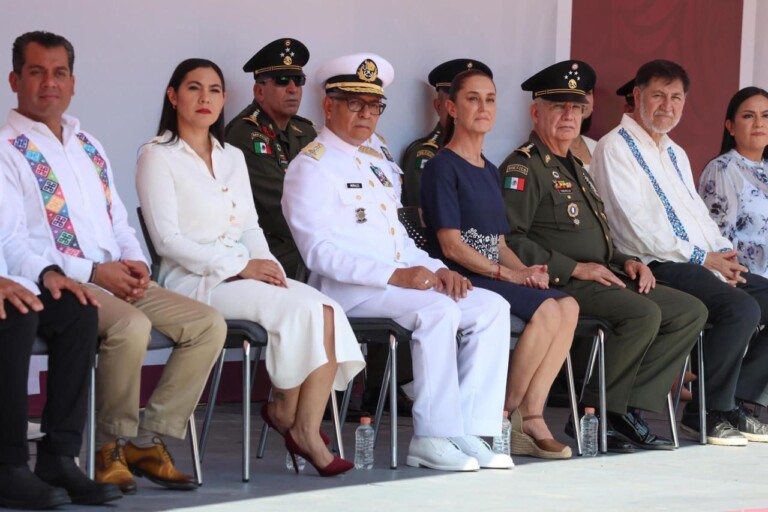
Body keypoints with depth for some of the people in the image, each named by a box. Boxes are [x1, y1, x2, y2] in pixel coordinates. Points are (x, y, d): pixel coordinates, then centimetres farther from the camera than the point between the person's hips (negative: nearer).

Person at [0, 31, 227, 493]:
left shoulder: (88, 146, 21)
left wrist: (134, 261, 0)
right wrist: (93, 272, -17)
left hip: (117, 278, 8)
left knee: (208, 325, -8)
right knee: (131, 326, -34)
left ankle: (149, 439, -5)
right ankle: (112, 444, -14)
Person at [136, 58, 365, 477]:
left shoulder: (232, 157, 22)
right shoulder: (158, 157, -1)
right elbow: (167, 240, -10)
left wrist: (268, 265, -4)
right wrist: (240, 266, -17)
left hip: (242, 274, 7)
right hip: (193, 281, -7)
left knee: (327, 313, -21)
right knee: (299, 309, -28)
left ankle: (307, 431, -20)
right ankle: (286, 412, -6)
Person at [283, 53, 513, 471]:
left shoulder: (377, 159, 23)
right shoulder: (311, 167, -4)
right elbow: (319, 253, -14)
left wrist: (436, 269, 3)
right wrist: (395, 276, -22)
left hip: (401, 281, 8)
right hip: (345, 289, -8)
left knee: (492, 307, -9)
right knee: (438, 311, -31)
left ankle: (470, 433, -15)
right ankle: (433, 439, -27)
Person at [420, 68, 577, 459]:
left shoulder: (489, 172, 21)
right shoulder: (442, 166, -4)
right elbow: (451, 245, -12)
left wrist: (525, 271, -1)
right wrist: (508, 274, -16)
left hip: (493, 277, 8)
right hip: (459, 280, -8)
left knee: (568, 306, -17)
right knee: (545, 310, -27)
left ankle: (530, 419, -17)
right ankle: (503, 419, -14)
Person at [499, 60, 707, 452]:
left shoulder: (574, 167, 27)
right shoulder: (522, 167, -6)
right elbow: (509, 240, -17)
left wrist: (625, 262, 10)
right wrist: (574, 269, -19)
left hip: (604, 278, 10)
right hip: (560, 286, -10)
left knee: (691, 312, -2)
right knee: (644, 313, -30)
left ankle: (630, 409, -9)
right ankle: (597, 416, -16)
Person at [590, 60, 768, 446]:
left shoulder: (676, 154, 25)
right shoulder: (616, 148, -4)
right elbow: (638, 227, -14)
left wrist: (724, 253, 1)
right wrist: (703, 258, -13)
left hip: (708, 265, 9)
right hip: (659, 268, -9)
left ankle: (737, 401, 2)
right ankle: (707, 413, -14)